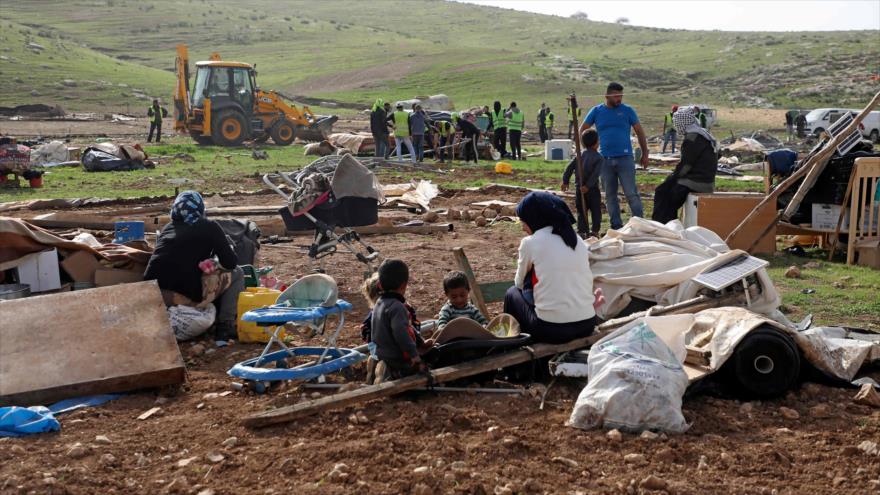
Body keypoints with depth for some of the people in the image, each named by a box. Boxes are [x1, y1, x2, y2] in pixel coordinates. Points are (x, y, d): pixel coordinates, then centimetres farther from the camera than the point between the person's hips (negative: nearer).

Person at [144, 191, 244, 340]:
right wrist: (215, 263, 26)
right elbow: (230, 263, 4)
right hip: (188, 296, -5)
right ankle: (225, 327, 7)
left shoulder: (167, 228, 22)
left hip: (152, 296, 6)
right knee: (236, 274, 14)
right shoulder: (210, 227, 7)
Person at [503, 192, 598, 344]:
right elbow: (587, 283, 12)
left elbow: (520, 283, 11)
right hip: (587, 325, 5)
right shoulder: (577, 240, 11)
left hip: (550, 329, -5)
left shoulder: (530, 242, -3)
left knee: (512, 294, 23)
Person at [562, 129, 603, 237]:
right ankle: (595, 231, 8)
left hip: (579, 189, 4)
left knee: (581, 212, 9)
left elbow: (570, 167, 1)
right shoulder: (599, 158, -6)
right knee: (596, 211, 9)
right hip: (593, 189, -4)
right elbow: (596, 173, -18)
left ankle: (581, 231, 4)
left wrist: (565, 181, 3)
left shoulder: (580, 154, 6)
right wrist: (588, 186, -18)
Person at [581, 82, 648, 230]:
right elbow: (582, 130, 13)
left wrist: (645, 154, 4)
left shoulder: (627, 110, 2)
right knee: (610, 195, 8)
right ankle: (616, 225, 16)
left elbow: (640, 132, 6)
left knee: (631, 193, -6)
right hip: (605, 159, 3)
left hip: (625, 158, -3)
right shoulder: (596, 111, 6)